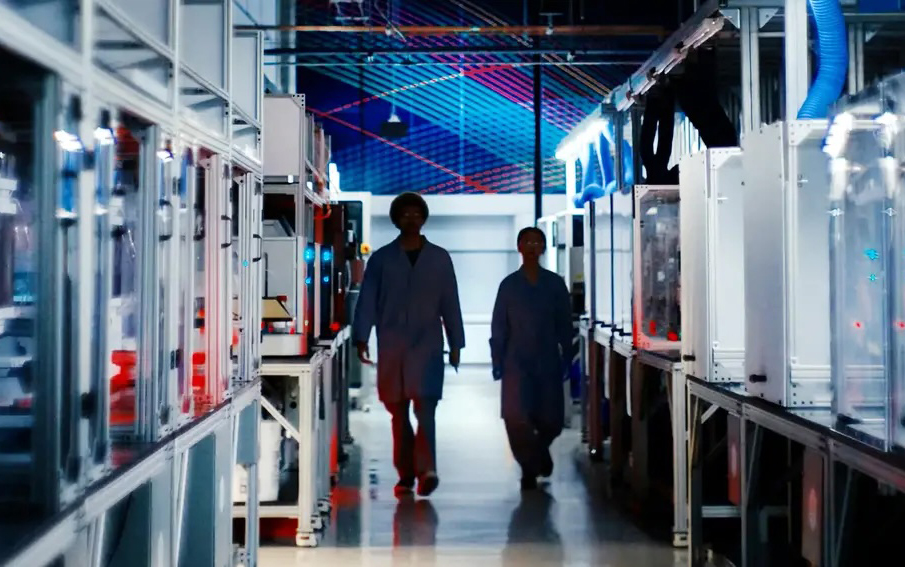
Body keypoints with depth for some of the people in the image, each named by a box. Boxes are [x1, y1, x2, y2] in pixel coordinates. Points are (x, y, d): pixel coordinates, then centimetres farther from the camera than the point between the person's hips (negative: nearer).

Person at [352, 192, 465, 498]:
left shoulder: (439, 258, 9)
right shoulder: (381, 258, 8)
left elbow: (450, 303, 9)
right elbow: (367, 300, 2)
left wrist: (455, 344, 7)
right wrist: (361, 338, -8)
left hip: (427, 344, -1)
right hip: (392, 346, 1)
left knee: (424, 407, -14)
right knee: (398, 412, 6)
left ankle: (426, 469, -21)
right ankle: (406, 474, 14)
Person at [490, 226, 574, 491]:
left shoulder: (555, 283, 3)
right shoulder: (509, 285, 2)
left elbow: (565, 326, 6)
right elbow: (499, 328, 3)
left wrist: (567, 359, 2)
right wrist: (498, 363, -1)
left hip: (549, 362, 1)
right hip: (517, 363, -1)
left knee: (552, 419, 4)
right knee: (517, 418, -7)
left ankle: (540, 448, 38)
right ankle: (529, 468, 13)